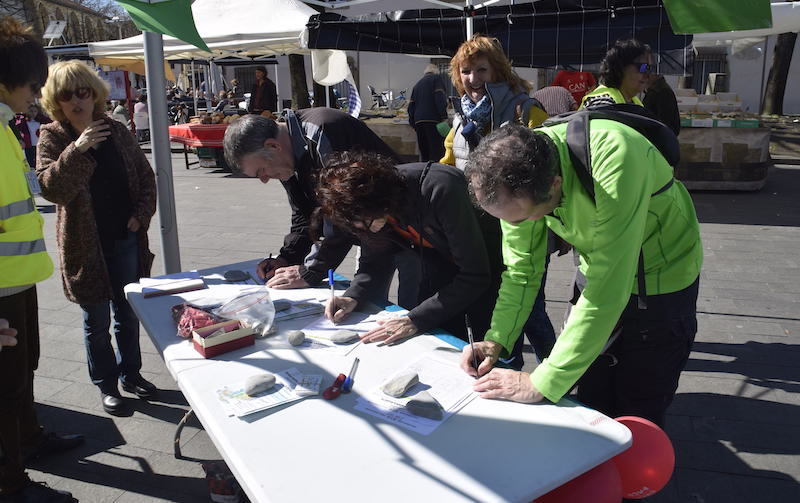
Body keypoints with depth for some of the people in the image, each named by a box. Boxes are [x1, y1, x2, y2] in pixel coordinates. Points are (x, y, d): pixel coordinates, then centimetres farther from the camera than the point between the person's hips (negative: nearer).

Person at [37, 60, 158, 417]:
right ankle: (106, 385, 25)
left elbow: (145, 176, 10)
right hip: (85, 245, -3)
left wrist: (142, 214, -3)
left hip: (126, 240, 3)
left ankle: (130, 373, 34)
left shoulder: (117, 132, 3)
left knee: (128, 314, 16)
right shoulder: (52, 138, -6)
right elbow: (49, 187, -19)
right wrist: (77, 149, -29)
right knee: (97, 323, 9)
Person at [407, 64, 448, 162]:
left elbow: (411, 105, 21)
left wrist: (413, 123, 22)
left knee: (424, 154, 9)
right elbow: (440, 99, -9)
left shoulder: (417, 85, 25)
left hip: (418, 121, 7)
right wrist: (444, 117, -12)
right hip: (433, 120, -7)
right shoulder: (436, 78, 6)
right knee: (438, 152, -10)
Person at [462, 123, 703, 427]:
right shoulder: (517, 171, -20)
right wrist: (496, 339, -20)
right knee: (592, 400, 13)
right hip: (600, 271, 5)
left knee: (637, 414, 4)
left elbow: (607, 291, -39)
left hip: (663, 276, -4)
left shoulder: (614, 156, -39)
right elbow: (520, 267, -8)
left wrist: (543, 383, -36)